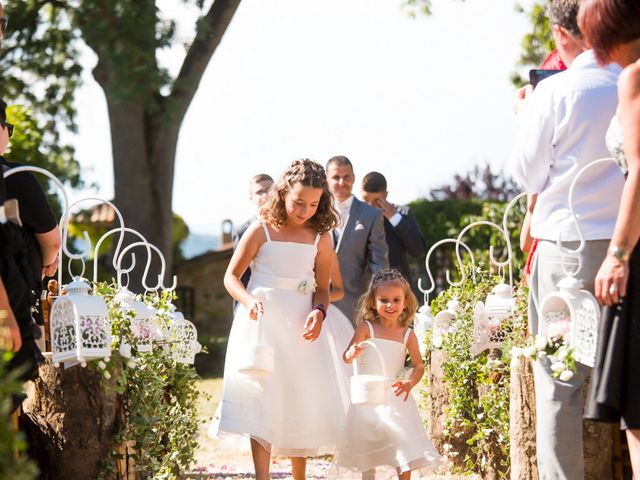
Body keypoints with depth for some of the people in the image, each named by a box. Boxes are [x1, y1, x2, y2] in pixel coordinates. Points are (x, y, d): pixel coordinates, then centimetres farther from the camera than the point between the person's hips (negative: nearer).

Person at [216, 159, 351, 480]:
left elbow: (322, 288, 9)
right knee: (261, 399, -9)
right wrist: (249, 300, -20)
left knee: (303, 405, 6)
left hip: (300, 327, 3)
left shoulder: (320, 239, 3)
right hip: (261, 321, -3)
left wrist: (319, 312, -13)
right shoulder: (261, 231, -4)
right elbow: (231, 276, 0)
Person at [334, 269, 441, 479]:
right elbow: (347, 357, -8)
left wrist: (410, 383, -17)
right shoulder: (366, 328, -3)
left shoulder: (407, 335, 1)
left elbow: (419, 365, 3)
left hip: (395, 398, 0)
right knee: (367, 447, 6)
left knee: (403, 449, -6)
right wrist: (352, 354, -33)